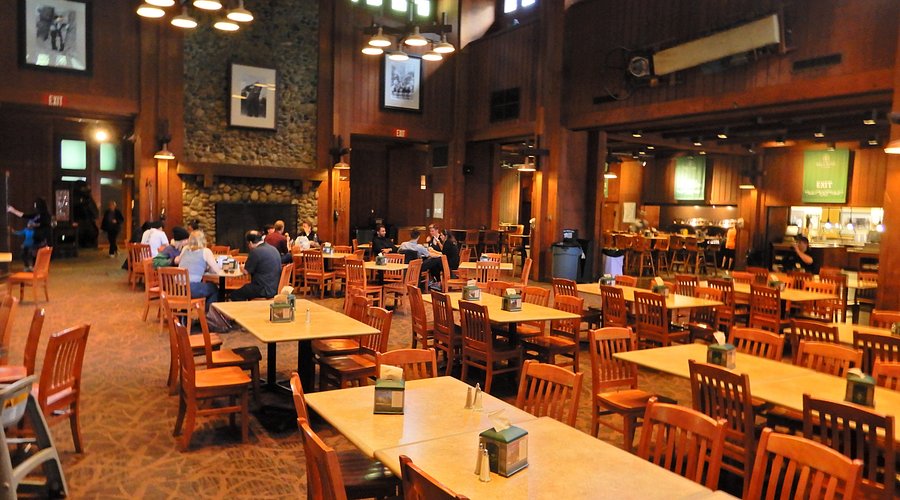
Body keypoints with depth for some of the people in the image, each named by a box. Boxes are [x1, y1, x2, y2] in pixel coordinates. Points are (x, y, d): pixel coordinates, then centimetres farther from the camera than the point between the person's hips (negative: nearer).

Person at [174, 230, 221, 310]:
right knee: (214, 288, 22)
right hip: (192, 288, -6)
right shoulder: (206, 251, 2)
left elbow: (177, 261, 34)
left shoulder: (185, 249, 15)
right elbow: (218, 271, 3)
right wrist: (207, 268, 22)